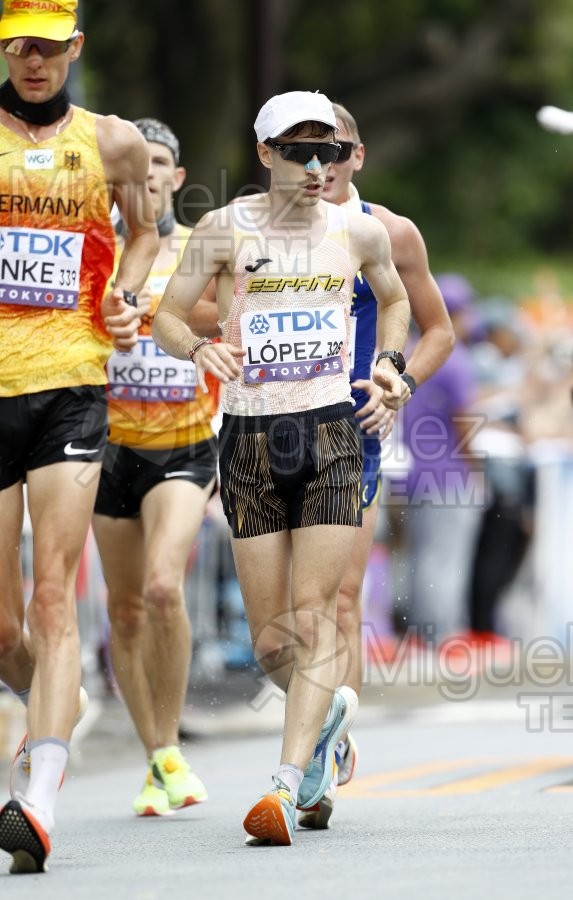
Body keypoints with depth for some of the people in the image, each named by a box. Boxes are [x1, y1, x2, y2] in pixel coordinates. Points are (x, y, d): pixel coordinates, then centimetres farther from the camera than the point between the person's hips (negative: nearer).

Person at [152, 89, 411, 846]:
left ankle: (287, 787, -17)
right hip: (251, 439, 0)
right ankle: (328, 707, 35)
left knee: (315, 615, -12)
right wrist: (199, 348, -18)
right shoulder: (225, 230, -2)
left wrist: (391, 364, 7)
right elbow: (166, 316, 3)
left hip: (331, 435, 0)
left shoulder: (360, 233, 4)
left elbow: (394, 298, 24)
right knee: (269, 630, 3)